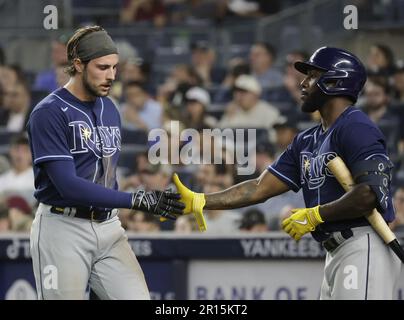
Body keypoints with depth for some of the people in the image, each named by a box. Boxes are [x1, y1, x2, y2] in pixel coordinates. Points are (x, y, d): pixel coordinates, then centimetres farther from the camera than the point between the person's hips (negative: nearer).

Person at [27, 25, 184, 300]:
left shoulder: (110, 109, 12)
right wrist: (137, 200, -22)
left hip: (108, 226, 6)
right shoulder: (50, 113, -11)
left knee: (138, 297, -7)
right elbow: (67, 184, -19)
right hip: (63, 228, -6)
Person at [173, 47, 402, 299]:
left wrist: (315, 215, -12)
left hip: (364, 249, -10)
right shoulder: (306, 142, 20)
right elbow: (260, 188, 16)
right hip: (336, 253, 10)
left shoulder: (356, 128, -9)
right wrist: (196, 201, 9)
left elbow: (371, 193, -21)